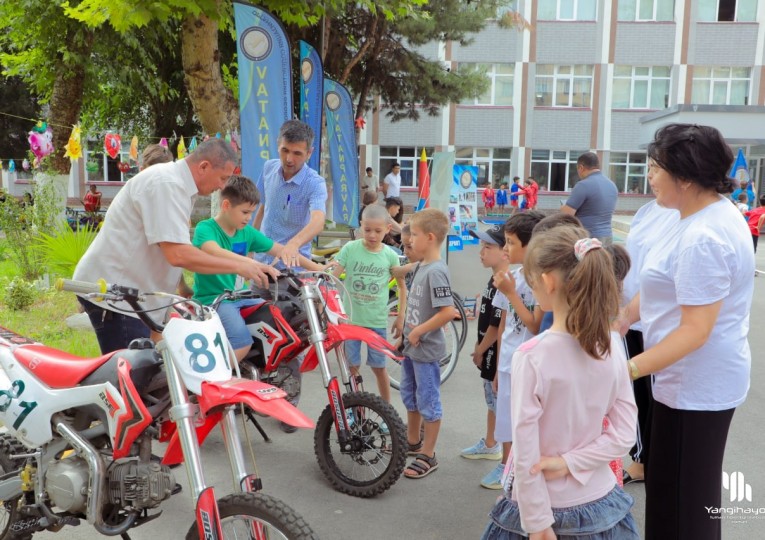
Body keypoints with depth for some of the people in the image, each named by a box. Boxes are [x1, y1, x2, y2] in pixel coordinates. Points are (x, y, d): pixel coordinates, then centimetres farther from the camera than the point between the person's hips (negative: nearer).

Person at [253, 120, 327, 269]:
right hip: (262, 259, 5)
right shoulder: (269, 167, -2)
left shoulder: (315, 183, -20)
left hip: (293, 264, -5)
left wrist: (293, 244, -55)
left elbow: (318, 221, -38)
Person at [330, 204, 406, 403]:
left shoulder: (390, 255, -4)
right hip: (350, 318, 0)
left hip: (377, 321, 0)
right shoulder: (350, 249, -7)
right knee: (352, 367, 7)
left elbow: (401, 286, 7)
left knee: (379, 367, 10)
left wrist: (400, 317, 5)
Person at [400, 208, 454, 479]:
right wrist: (407, 330, 12)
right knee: (410, 396, 23)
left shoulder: (436, 271, -23)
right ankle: (412, 441, 41)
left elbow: (448, 312, -29)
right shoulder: (420, 266, 6)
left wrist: (418, 331, -20)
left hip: (426, 349, -10)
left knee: (428, 401, 4)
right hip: (411, 346, 10)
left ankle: (428, 455, 17)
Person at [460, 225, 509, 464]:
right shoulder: (494, 280, 7)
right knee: (492, 401, 24)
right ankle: (490, 444, 41)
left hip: (499, 355, -10)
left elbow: (497, 326, -22)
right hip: (489, 354, 10)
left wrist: (480, 351, -12)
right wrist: (478, 347, 16)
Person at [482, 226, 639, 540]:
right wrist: (569, 462, -10)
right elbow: (624, 435, -5)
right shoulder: (612, 346, -8)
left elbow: (526, 453, -18)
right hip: (600, 501, 4)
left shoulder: (531, 356, -22)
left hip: (547, 505, -4)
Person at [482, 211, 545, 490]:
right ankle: (506, 466, 37)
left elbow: (536, 325, -21)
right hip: (508, 364, 7)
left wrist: (510, 293, -20)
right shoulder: (509, 278, 4)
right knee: (506, 422, 19)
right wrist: (498, 367, 15)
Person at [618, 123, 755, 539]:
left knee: (683, 497, 5)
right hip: (696, 379, 10)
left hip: (697, 385, -10)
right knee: (670, 486, 24)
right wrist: (622, 318, 12)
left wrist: (629, 369, -30)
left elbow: (695, 330, -28)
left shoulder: (703, 238, -27)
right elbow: (671, 287, 15)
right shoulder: (711, 211, 5)